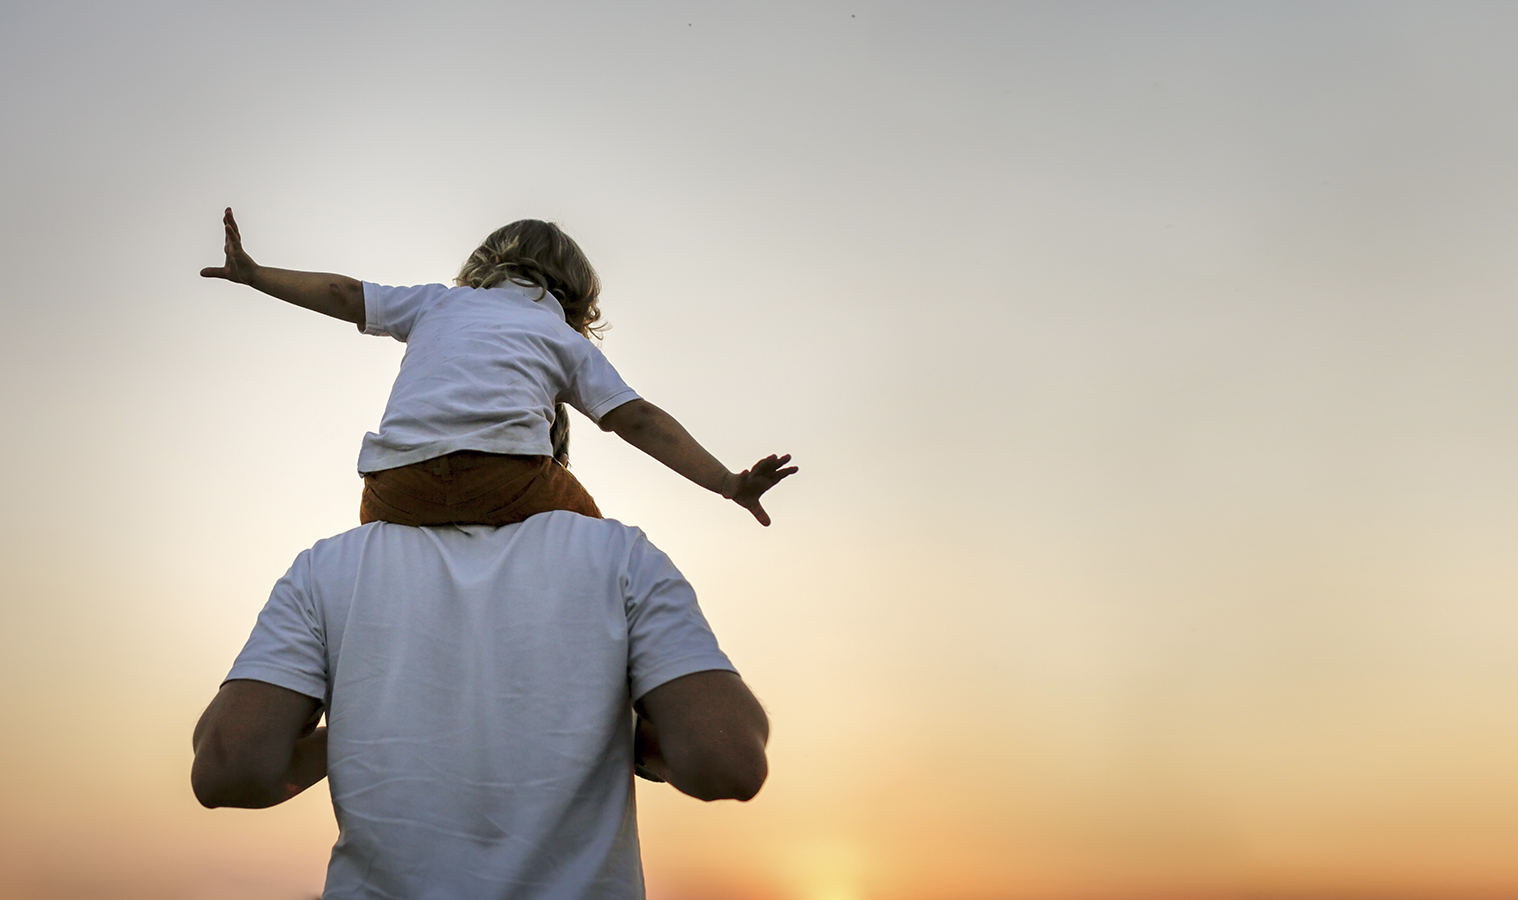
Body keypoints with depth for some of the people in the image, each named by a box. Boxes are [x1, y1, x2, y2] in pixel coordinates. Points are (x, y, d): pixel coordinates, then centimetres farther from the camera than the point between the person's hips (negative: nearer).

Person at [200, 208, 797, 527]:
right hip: (507, 473, -2)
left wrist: (252, 274, 45)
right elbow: (639, 421, 12)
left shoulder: (438, 301, 30)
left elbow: (344, 295, 32)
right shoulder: (569, 339, 23)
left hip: (396, 486, 2)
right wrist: (730, 484, 8)